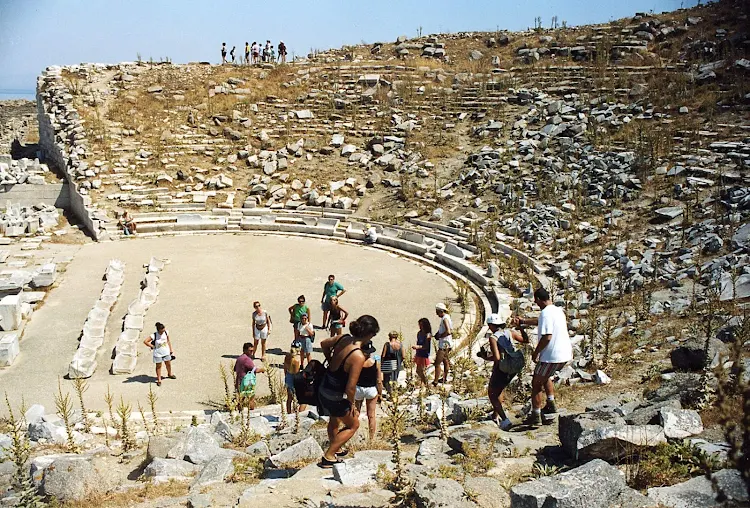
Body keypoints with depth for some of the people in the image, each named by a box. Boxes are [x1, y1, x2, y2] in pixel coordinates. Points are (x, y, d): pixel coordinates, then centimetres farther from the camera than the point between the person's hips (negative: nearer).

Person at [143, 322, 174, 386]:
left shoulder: (166, 333, -12)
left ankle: (169, 374, 48)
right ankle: (159, 379, 27)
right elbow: (145, 341, -22)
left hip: (166, 352, 4)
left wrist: (171, 349, 9)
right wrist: (152, 346, -16)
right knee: (158, 366, 11)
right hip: (158, 354, -4)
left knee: (168, 364, 20)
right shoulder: (154, 336, -25)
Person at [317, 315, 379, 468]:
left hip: (323, 390, 7)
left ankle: (335, 449, 55)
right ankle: (328, 457, 19)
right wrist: (352, 405, -9)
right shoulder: (358, 357, -30)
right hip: (336, 397, -7)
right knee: (353, 425, 18)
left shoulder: (343, 338, -7)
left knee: (334, 420, 33)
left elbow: (324, 344, 15)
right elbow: (350, 388, -27)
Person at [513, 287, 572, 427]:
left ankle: (535, 416, 10)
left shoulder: (546, 313, -18)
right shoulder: (558, 310, 12)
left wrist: (536, 353, -12)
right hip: (565, 353, 9)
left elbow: (547, 337, -24)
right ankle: (551, 404, 25)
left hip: (552, 356, -9)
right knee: (545, 377, 31)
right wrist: (523, 321, 37)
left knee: (536, 383, 6)